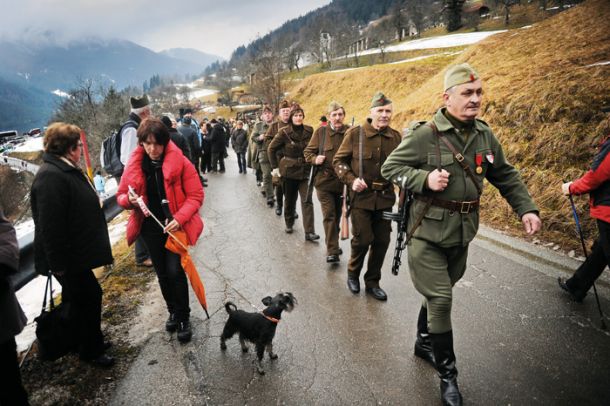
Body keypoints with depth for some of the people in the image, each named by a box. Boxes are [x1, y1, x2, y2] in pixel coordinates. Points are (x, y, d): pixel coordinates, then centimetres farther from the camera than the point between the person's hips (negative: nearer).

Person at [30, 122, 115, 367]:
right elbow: (50, 226, -26)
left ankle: (90, 341, 37)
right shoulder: (51, 177, -23)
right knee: (89, 297, 2)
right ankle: (90, 351, 20)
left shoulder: (65, 169, 10)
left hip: (75, 253, 10)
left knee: (80, 298, 20)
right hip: (67, 257, -10)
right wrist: (59, 264, -24)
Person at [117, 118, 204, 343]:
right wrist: (129, 200, -18)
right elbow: (121, 196, 6)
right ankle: (173, 311, 36)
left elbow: (196, 195, -12)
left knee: (175, 271, -8)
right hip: (150, 227, 4)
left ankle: (184, 317, 12)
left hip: (175, 225, -4)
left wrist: (179, 219, -24)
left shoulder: (180, 162, -12)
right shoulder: (135, 164, -2)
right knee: (162, 273, 15)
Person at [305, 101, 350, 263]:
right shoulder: (321, 131, -1)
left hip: (342, 181, 2)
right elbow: (308, 152, 6)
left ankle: (333, 245, 33)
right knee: (329, 215, -6)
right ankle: (332, 250, -1)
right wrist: (315, 159, -15)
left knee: (337, 215, 15)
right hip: (324, 180, -2)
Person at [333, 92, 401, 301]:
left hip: (385, 197, 4)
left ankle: (372, 282, 27)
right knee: (362, 239, -4)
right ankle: (353, 274, 26)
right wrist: (351, 180, -14)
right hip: (361, 196, -4)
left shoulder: (395, 136, 3)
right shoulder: (355, 133, -6)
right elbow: (339, 160, -1)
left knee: (382, 241, 8)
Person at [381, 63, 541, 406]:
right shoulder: (426, 135, -15)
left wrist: (526, 208, 2)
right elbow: (390, 167, -9)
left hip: (462, 233, 6)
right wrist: (425, 178, -24)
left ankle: (424, 342, 45)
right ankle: (448, 374, 16)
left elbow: (505, 176, 13)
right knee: (440, 299, -2)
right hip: (428, 232, -5)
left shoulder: (485, 134, 3)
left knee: (439, 293, 20)